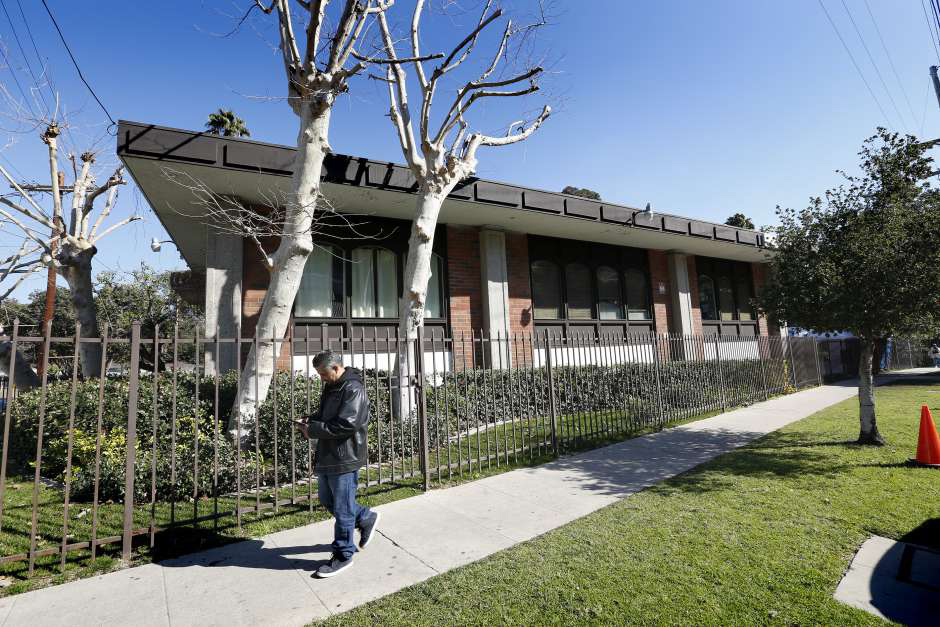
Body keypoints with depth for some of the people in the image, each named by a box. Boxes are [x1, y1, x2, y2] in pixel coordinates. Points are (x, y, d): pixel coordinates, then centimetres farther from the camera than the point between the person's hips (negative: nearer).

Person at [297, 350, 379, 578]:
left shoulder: (353, 389, -20)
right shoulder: (331, 386, 10)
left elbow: (347, 424, -27)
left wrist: (313, 430, -20)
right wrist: (311, 420, 2)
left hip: (344, 459, -10)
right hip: (327, 456, 10)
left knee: (342, 508, 4)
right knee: (327, 500, 22)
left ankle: (343, 555, 22)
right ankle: (366, 519, 39)